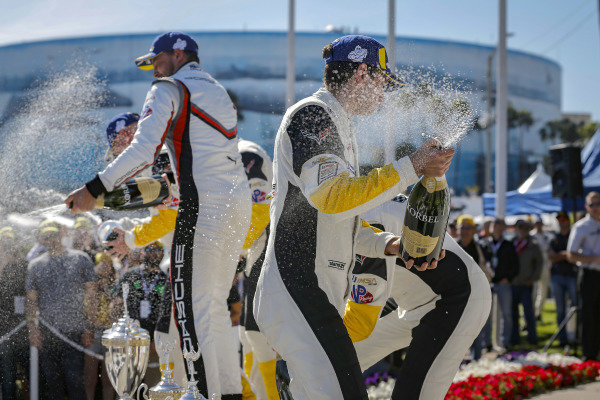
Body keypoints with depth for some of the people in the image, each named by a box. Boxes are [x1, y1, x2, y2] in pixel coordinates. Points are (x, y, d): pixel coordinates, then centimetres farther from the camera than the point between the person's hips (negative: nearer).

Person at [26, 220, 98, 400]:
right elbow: (31, 301, 14)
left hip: (73, 332, -3)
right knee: (53, 383, 5)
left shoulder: (80, 259, 5)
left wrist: (89, 328, -4)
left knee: (74, 382, -10)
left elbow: (92, 296, 4)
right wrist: (32, 328, -1)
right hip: (46, 335, 3)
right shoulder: (35, 265, 13)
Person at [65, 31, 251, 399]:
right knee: (215, 305, 15)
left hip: (205, 205, -9)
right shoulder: (218, 91, 24)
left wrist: (95, 189, -14)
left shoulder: (170, 89, -2)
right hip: (239, 203, 9)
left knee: (193, 309, -9)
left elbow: (144, 150, -14)